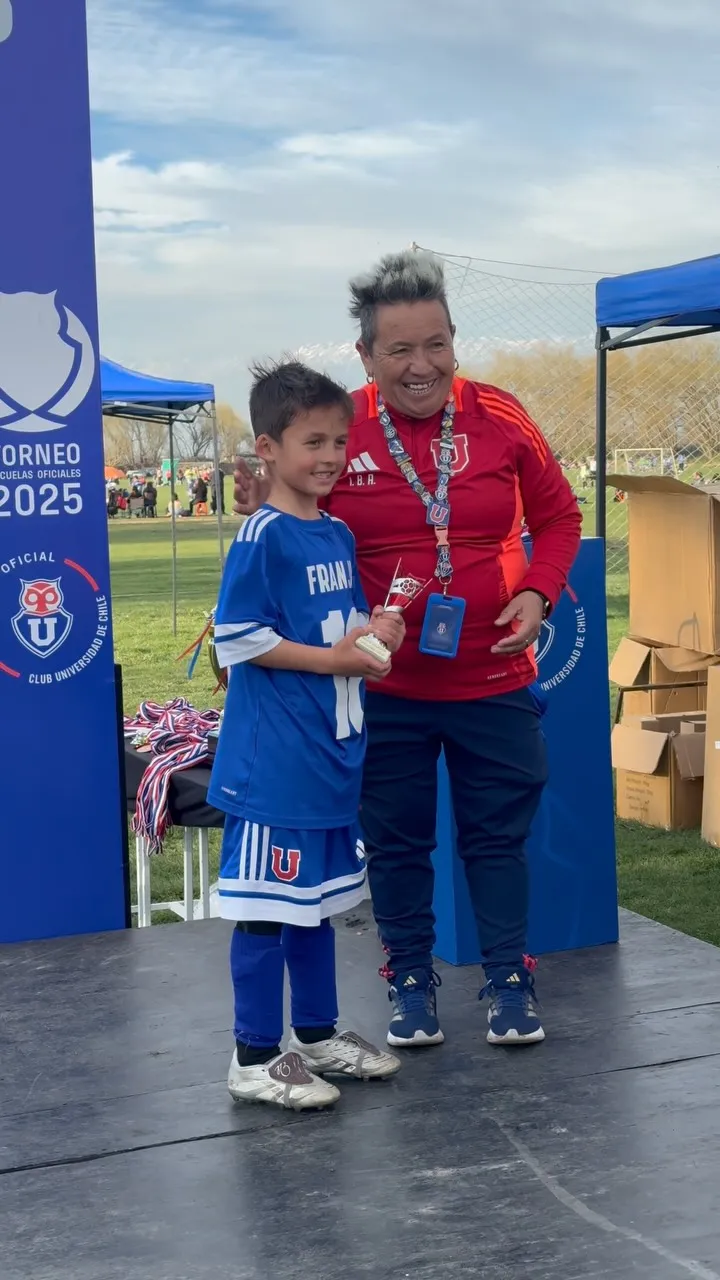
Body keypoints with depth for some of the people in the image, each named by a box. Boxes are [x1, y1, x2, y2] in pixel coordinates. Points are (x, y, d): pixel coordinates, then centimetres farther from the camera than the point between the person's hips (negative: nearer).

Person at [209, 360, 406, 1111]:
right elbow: (237, 638, -17)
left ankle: (317, 1034, 31)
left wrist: (373, 633, 1)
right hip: (273, 759, -9)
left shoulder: (339, 534, 11)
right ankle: (255, 1057, 8)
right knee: (267, 902, -2)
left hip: (332, 749, 9)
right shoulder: (263, 536, -14)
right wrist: (330, 658, -16)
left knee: (318, 897, 18)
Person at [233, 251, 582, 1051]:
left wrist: (538, 592, -8)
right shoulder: (340, 430, -7)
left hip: (494, 680, 1)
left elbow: (557, 517, 7)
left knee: (497, 834, 12)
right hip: (383, 686, 0)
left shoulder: (499, 419, -5)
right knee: (395, 841, 12)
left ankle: (508, 979, 28)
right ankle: (410, 979, 30)